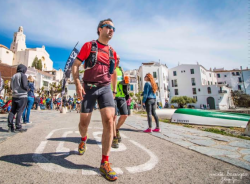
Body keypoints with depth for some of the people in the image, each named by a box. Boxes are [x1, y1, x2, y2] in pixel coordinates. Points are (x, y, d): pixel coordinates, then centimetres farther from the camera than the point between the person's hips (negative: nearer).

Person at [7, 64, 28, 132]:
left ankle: (10, 126, 11)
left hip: (14, 96, 7)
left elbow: (11, 87, 18)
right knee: (19, 111, -5)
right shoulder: (23, 75, -7)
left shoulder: (13, 76, 15)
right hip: (22, 96, -7)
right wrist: (27, 88, 4)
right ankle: (18, 127, -2)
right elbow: (25, 86, -16)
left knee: (12, 111, 10)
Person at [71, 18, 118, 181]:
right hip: (89, 88, -2)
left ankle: (105, 163, -5)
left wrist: (114, 90, 22)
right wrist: (78, 84, -16)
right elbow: (75, 65, 0)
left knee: (109, 121, -16)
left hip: (105, 88, 2)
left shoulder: (112, 52, 14)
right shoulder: (89, 45, 4)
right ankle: (83, 139, 44)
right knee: (84, 122, 6)